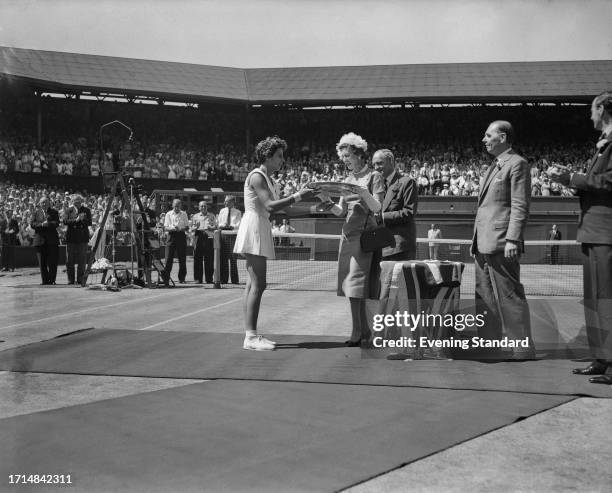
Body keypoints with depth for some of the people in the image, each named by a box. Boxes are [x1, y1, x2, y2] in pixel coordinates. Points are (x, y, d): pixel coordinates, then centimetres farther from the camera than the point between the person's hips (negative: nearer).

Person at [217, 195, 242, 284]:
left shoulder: (237, 212, 5)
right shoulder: (222, 211, 14)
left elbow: (238, 225, -3)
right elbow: (219, 223, 13)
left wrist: (231, 226, -21)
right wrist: (222, 225, -9)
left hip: (232, 234, -3)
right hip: (223, 234, 3)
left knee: (233, 257, -4)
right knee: (223, 257, 1)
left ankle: (234, 280, -1)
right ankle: (223, 279, 6)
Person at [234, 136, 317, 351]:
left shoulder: (266, 178, 20)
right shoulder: (256, 176, -11)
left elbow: (272, 206, 15)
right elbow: (270, 206, -20)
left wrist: (300, 196, 8)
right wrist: (297, 196, -15)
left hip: (261, 228, 10)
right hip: (254, 226, -10)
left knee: (253, 284, 8)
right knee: (258, 284, -12)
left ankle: (250, 334, 10)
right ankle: (251, 337, -12)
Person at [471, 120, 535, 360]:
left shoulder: (517, 164, -6)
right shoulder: (494, 167, 22)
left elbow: (520, 206, -13)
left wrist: (512, 239, -21)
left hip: (501, 244, -10)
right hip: (483, 244, 10)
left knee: (509, 298, -6)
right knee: (485, 299, 13)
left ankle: (522, 353, 0)